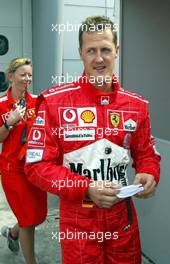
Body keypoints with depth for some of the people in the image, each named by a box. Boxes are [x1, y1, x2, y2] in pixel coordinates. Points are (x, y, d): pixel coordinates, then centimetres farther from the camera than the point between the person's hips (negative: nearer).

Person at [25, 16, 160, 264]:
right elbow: (38, 164, -12)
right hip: (78, 221, -3)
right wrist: (86, 188, -23)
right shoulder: (54, 101, -12)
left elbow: (146, 153, 10)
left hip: (123, 217, 4)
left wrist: (149, 175, -12)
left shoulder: (137, 104, 0)